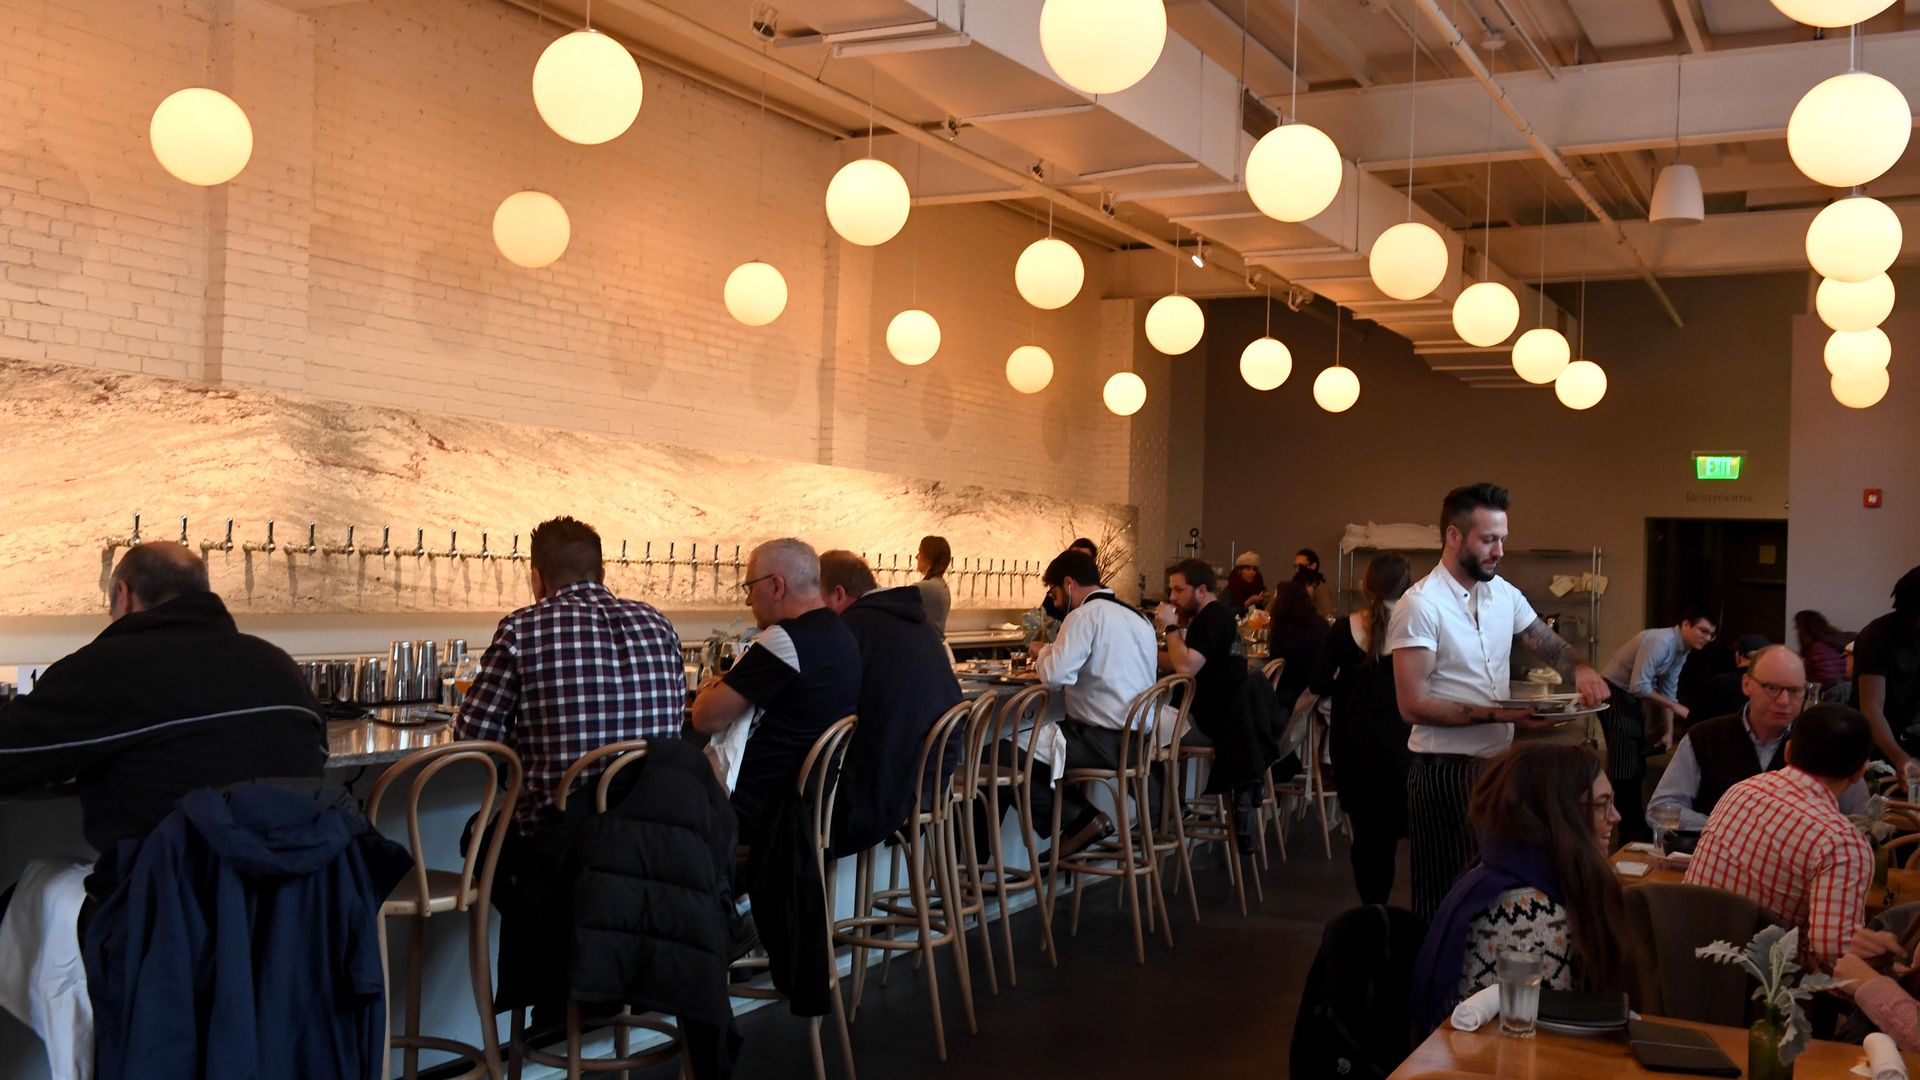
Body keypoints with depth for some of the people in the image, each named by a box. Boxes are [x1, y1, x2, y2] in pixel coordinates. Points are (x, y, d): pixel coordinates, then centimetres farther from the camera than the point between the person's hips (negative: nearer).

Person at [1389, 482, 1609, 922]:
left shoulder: (1503, 594, 8)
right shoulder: (1421, 606, -15)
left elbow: (1549, 644, 17)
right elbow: (1413, 705, -18)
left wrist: (1580, 670, -6)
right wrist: (1499, 715, -23)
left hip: (1499, 764, 7)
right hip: (1447, 772, -7)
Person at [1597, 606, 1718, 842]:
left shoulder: (1683, 650, 4)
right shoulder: (1660, 642, -25)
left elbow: (1668, 690, 10)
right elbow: (1639, 686, -28)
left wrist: (1668, 732, 6)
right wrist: (1675, 707, -20)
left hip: (1634, 699, 10)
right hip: (1615, 695, -10)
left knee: (1637, 764, 12)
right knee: (1625, 767, -12)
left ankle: (1636, 826, 19)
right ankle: (1630, 830, -8)